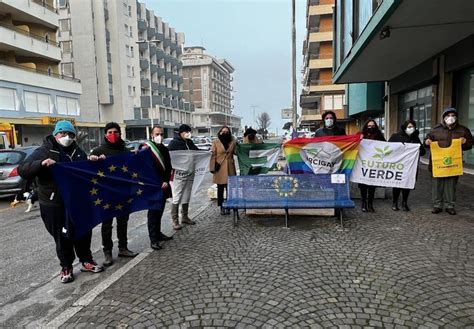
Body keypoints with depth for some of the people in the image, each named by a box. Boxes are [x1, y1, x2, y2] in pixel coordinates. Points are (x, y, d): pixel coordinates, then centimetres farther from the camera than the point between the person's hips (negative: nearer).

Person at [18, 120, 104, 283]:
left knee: (83, 233, 13)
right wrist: (41, 164, -30)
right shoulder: (44, 151, -5)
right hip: (54, 205, -4)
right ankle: (66, 268, 24)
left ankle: (86, 261, 30)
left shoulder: (77, 151, 9)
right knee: (63, 237, 6)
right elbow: (22, 170, -12)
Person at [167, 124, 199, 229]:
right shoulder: (174, 142, -7)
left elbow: (196, 151, 24)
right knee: (177, 198, -3)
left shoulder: (189, 142, 13)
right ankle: (175, 221, 5)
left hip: (190, 173, 7)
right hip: (179, 173, -7)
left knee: (186, 197, 15)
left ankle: (185, 217, 27)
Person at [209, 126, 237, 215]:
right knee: (220, 188, 5)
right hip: (220, 168, -2)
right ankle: (222, 207, 14)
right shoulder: (215, 142, 0)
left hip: (230, 168, 2)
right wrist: (213, 167, -7)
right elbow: (213, 155, -2)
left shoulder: (232, 142, 8)